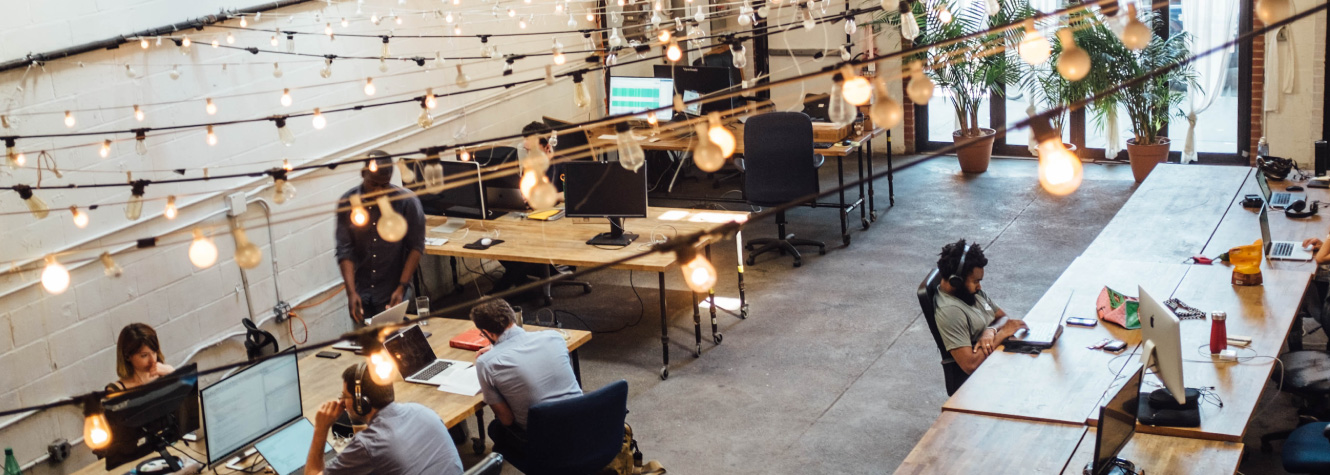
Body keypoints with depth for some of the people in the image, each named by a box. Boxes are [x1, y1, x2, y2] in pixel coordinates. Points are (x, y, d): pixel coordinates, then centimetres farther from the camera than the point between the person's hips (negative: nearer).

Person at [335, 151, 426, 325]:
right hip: (361, 293, 2)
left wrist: (402, 287, -12)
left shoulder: (407, 201, -10)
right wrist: (351, 292, -15)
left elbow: (416, 246, -5)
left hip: (394, 293, -2)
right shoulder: (347, 202, -4)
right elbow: (344, 250, -5)